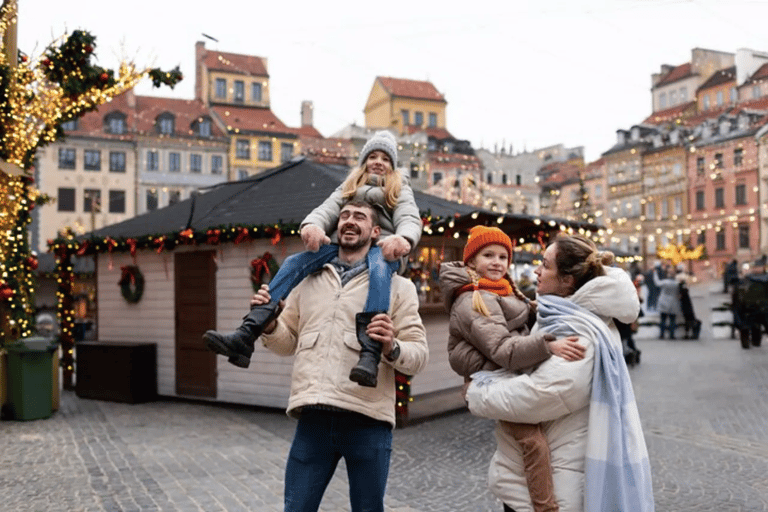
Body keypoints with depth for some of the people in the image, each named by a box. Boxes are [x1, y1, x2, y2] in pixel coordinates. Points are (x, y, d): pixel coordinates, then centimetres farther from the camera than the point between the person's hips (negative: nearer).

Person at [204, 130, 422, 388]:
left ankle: (369, 356, -56)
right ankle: (245, 337, -34)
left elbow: (410, 220, 2)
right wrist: (312, 224, -18)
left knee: (378, 268, -39)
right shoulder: (349, 187, 31)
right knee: (293, 263, -22)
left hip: (381, 248, -3)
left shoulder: (401, 190, 24)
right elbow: (328, 209, 9)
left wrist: (403, 238, -26)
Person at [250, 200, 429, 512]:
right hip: (314, 418, 3)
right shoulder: (309, 281, 16)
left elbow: (419, 355, 0)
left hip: (367, 420, -2)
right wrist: (269, 324, -2)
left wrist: (392, 348, -21)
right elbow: (289, 343, 19)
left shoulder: (397, 286, 5)